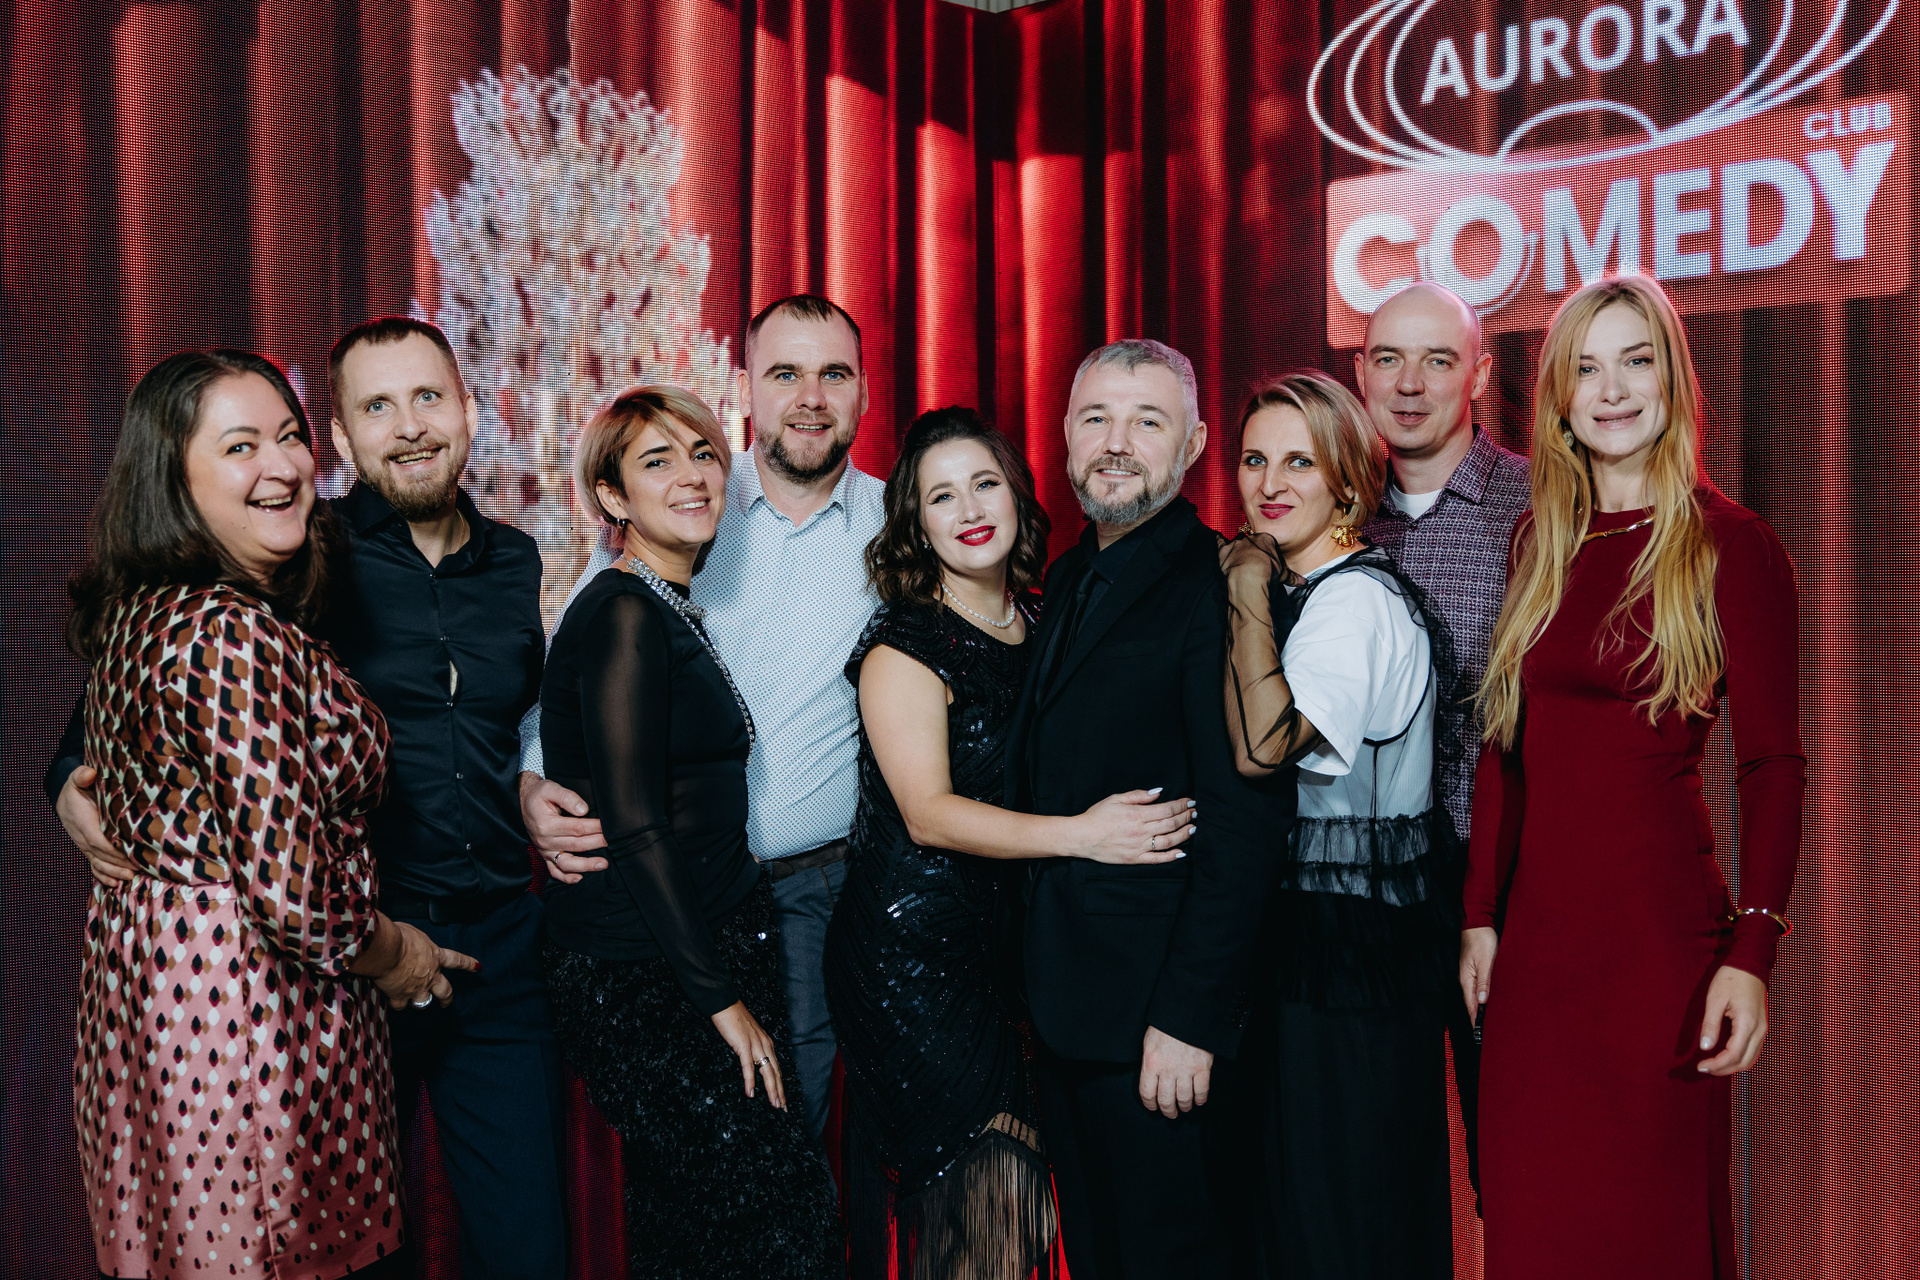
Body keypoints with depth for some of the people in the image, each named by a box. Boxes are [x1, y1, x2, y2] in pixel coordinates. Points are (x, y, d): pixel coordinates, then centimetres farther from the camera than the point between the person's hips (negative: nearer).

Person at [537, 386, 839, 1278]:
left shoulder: (676, 612, 14)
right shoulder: (623, 616, -13)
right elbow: (635, 825, -17)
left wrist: (733, 976, 11)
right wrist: (722, 998, -14)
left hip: (706, 949, 9)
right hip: (639, 979, -9)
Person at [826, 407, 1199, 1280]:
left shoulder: (1042, 625, 9)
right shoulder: (903, 649, -9)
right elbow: (929, 813, -18)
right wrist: (1080, 835, -27)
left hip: (1007, 940, 6)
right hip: (908, 947, -6)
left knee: (1008, 1179, 9)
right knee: (974, 1184, -5)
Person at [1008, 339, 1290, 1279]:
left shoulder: (1217, 589, -15)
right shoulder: (1067, 578, 11)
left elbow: (1245, 822, -19)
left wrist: (1189, 1016, -20)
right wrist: (1035, 985, 11)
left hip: (1156, 1006, -8)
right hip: (1061, 996, 8)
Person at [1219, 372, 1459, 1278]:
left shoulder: (1357, 598, -17)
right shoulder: (1293, 588, 12)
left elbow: (1262, 744, -31)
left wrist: (1248, 596, -21)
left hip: (1353, 940, -9)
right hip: (1303, 930, 9)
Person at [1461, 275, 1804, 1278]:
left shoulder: (1730, 545, -5)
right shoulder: (1538, 541, 8)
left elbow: (1773, 764, -7)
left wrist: (1752, 952, -14)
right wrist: (1480, 914, 7)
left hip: (1661, 927, -4)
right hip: (1536, 931, 4)